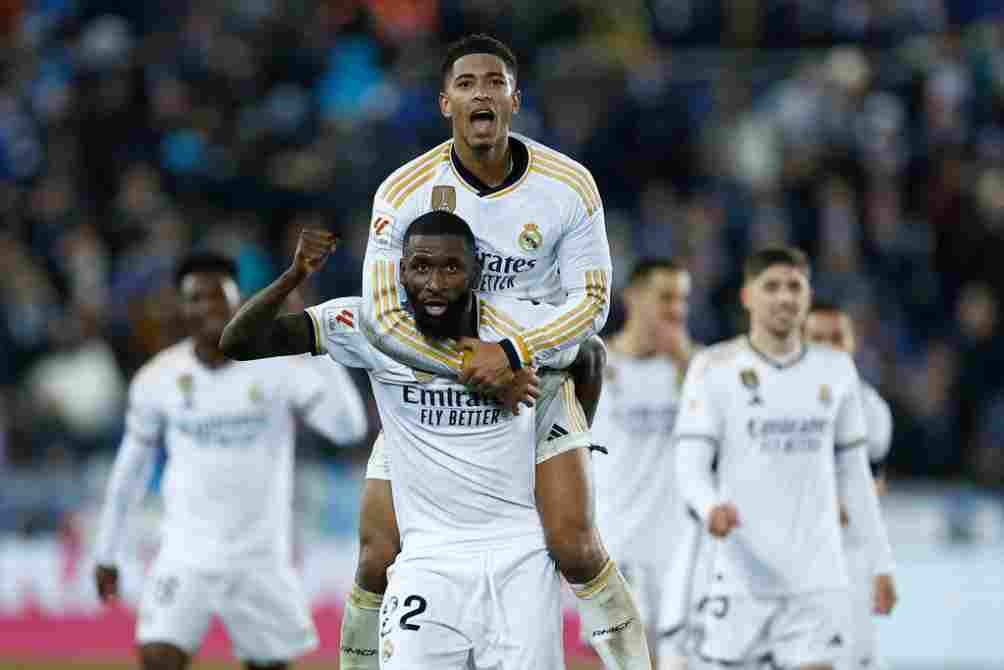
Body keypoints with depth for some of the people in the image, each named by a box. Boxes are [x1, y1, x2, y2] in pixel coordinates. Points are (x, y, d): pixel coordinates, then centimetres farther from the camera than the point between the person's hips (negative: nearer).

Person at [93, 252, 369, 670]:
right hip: (186, 554, 0)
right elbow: (131, 467, 11)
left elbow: (349, 428, -22)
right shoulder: (158, 378, -2)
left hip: (261, 557, 0)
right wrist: (106, 554, 15)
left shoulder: (278, 365, -10)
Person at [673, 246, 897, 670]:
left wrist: (881, 562, 13)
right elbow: (690, 464, -8)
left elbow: (854, 474, 16)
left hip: (817, 577, 3)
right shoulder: (715, 368, -2)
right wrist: (710, 508, -31)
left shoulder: (836, 370, 9)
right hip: (743, 572, -2)